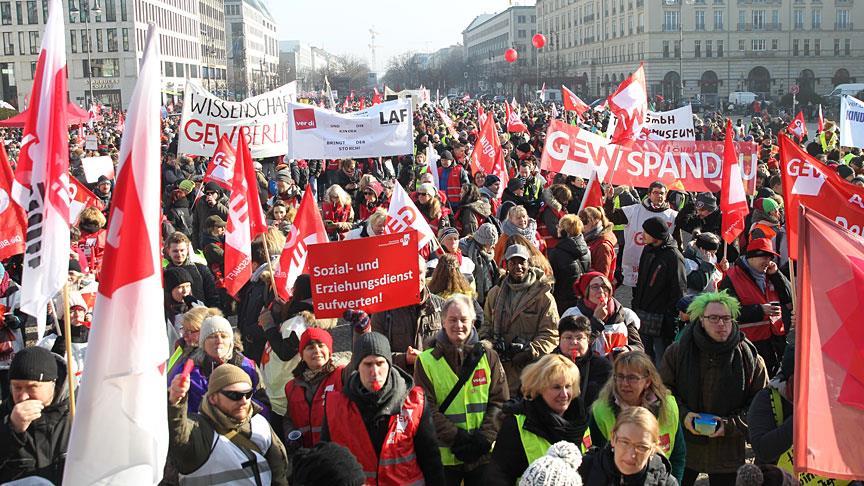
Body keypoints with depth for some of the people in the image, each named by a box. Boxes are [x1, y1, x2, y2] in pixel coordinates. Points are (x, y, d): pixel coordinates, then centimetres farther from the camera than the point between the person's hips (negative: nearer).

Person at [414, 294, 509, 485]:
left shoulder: (488, 356, 4)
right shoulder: (427, 361, -2)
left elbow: (500, 402, 0)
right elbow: (428, 410, -7)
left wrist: (483, 440, -12)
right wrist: (458, 439, -15)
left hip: (484, 455, 2)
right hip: (444, 456, -1)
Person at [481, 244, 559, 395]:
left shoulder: (543, 296, 0)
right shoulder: (495, 293, 15)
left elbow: (551, 334, -4)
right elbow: (486, 324, 21)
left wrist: (529, 351, -17)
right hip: (498, 367, 4)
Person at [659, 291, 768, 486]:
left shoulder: (749, 357, -5)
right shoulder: (677, 351, -5)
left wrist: (730, 425, -13)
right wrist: (682, 414, -12)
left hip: (727, 450, 0)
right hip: (682, 447, 0)